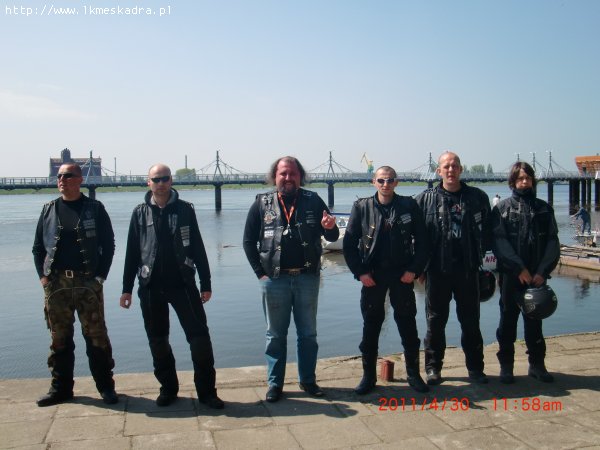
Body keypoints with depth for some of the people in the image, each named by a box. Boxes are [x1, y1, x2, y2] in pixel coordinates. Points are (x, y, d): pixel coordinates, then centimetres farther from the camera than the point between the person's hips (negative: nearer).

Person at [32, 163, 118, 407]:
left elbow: (108, 245, 2)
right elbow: (38, 247, 14)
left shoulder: (95, 209, 2)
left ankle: (106, 386, 12)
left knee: (97, 336, 1)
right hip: (55, 284, 3)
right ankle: (61, 388, 22)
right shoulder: (48, 210, 10)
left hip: (88, 283, -3)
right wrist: (43, 275, 3)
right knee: (59, 338, 10)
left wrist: (101, 275, -5)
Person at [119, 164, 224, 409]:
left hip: (183, 283, -1)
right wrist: (127, 288, 6)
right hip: (151, 287, 2)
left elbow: (198, 248, 3)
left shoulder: (185, 210, 3)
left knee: (200, 336, -4)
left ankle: (206, 391, 8)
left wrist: (205, 283, 1)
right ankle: (168, 388, 26)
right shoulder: (140, 213, 6)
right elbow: (132, 252, 8)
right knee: (158, 341, 10)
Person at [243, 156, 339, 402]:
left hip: (307, 277, 1)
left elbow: (332, 237, 3)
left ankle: (308, 380, 27)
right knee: (275, 335, 10)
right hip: (275, 279, -1)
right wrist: (260, 272, -3)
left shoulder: (313, 201, 1)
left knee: (308, 333, 12)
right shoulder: (262, 204, 0)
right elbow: (249, 241, 3)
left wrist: (330, 227, -21)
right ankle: (274, 384, 22)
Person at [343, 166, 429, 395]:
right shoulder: (362, 207, -2)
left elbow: (421, 240, 2)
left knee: (408, 325, 8)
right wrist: (360, 272, -7)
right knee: (370, 326, 6)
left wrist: (414, 269, -6)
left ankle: (413, 374, 24)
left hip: (402, 275, 0)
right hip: (372, 276, 0)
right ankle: (368, 376, 19)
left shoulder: (409, 206, -1)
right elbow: (349, 243, -1)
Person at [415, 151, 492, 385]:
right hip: (437, 271, -1)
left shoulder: (478, 197, 4)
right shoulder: (425, 199, 1)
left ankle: (475, 367, 23)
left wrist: (485, 257, 2)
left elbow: (486, 232, 8)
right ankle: (433, 368, 20)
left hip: (468, 270, 1)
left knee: (470, 320, 11)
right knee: (435, 321, 8)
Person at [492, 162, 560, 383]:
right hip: (510, 275, -2)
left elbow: (552, 242, 2)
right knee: (508, 320, 6)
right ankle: (506, 365, 17)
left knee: (534, 320, 11)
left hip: (537, 276, 2)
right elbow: (499, 241, -8)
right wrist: (519, 268, -16)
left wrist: (543, 271, -10)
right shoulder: (502, 208, 1)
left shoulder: (544, 208, 8)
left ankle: (537, 364, 23)